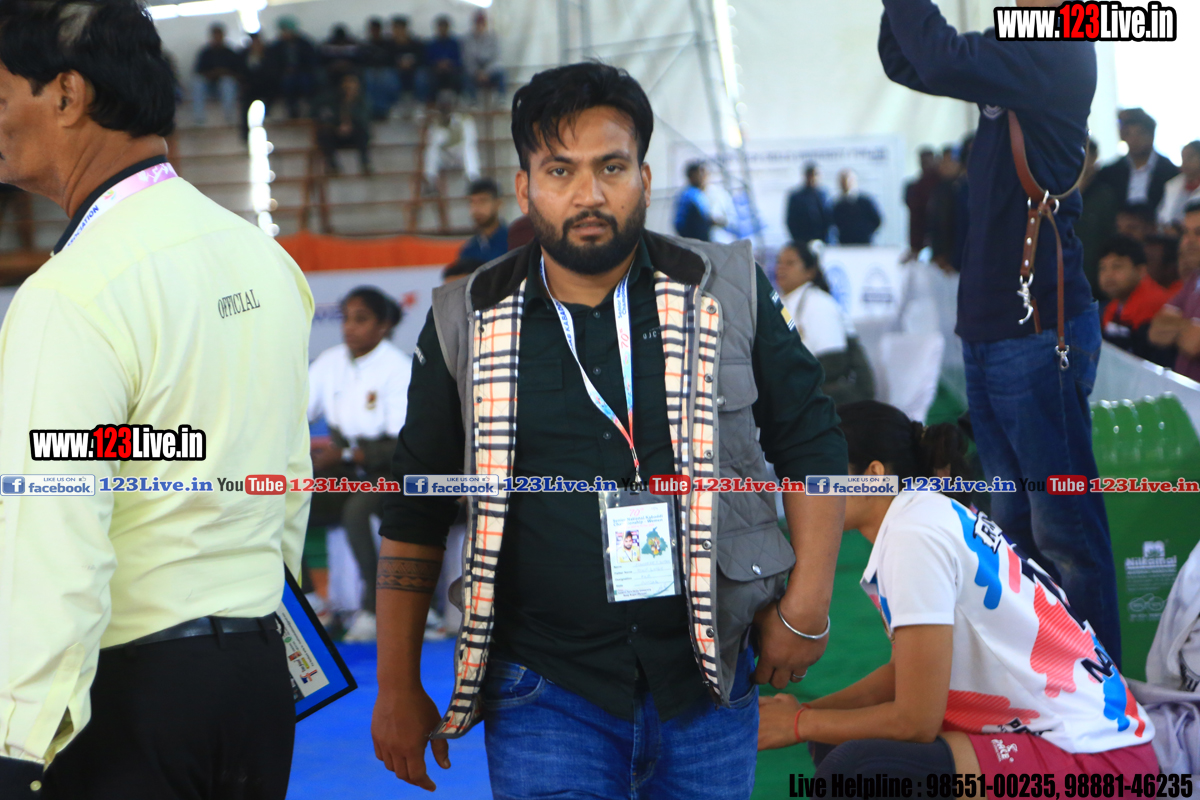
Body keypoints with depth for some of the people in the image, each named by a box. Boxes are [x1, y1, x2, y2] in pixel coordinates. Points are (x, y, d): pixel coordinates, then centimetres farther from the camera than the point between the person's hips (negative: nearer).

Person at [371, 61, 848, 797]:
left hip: (704, 681, 1)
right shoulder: (467, 326, 2)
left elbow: (811, 446, 9)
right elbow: (414, 516, 8)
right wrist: (400, 688, 7)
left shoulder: (727, 294, 2)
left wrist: (806, 605, 1)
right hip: (545, 694, -1)